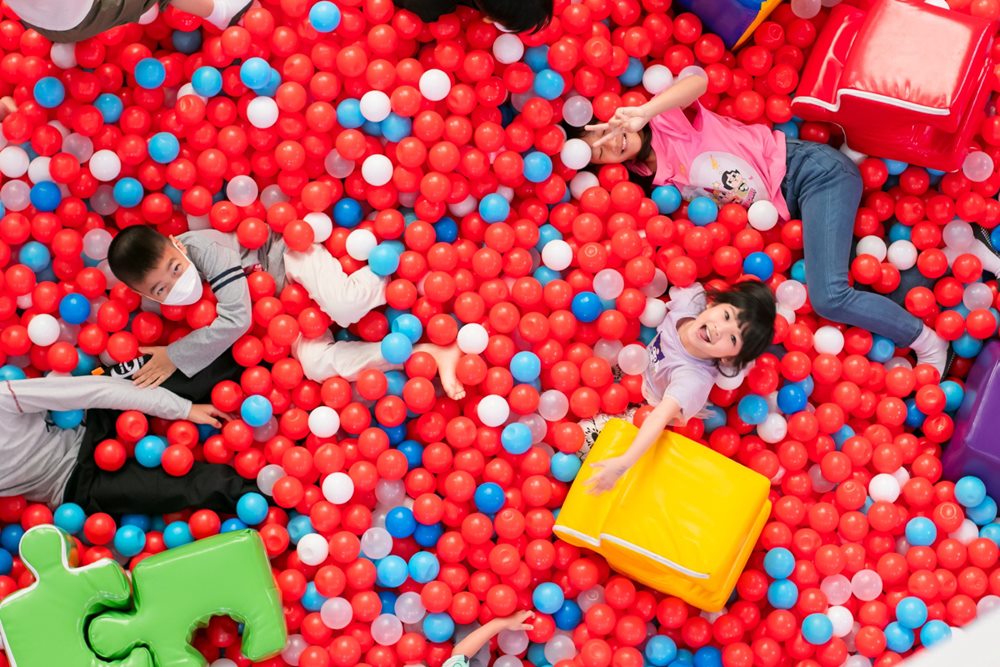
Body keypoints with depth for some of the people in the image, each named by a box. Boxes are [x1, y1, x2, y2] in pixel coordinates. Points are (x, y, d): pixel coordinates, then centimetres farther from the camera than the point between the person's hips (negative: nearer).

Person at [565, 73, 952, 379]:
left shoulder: (664, 123, -10)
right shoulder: (659, 181, 8)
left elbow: (697, 81, -30)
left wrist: (644, 112, -40)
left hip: (811, 170, -8)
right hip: (787, 206, 8)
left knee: (829, 297, -20)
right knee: (826, 297, -3)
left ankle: (926, 342, -3)